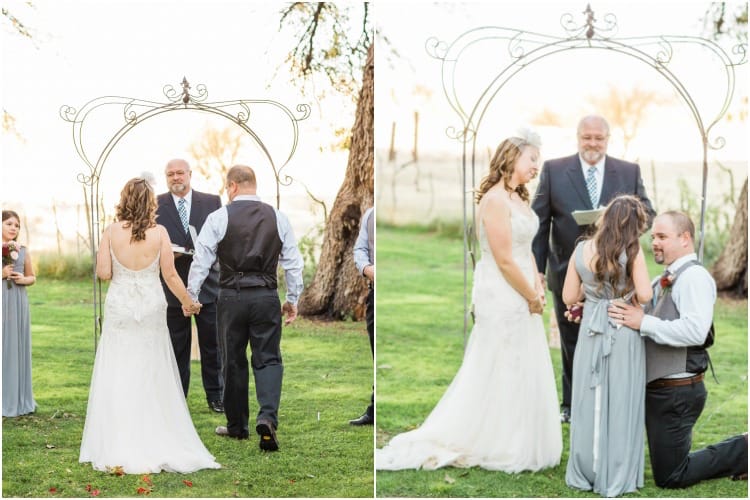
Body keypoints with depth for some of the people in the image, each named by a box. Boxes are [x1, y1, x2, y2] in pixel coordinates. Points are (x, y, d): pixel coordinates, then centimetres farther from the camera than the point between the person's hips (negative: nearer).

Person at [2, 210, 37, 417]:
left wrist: (23, 279, -3)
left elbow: (32, 277, 17)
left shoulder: (23, 250, 10)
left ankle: (19, 399, 15)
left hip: (18, 303, 4)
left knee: (18, 347, 7)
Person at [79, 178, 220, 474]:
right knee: (151, 378, 11)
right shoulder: (159, 233, -6)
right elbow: (170, 275, -2)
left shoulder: (112, 232, -6)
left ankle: (118, 451, 5)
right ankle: (155, 446, 15)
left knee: (117, 378, 6)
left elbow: (103, 273, -7)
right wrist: (188, 302, 12)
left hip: (119, 308, 0)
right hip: (151, 308, 1)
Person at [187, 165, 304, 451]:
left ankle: (237, 426, 21)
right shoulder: (278, 218, 3)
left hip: (231, 297, -1)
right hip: (266, 296, 1)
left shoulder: (219, 218, -5)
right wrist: (293, 300, 14)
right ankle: (267, 417, -17)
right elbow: (293, 263, 5)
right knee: (268, 359, 5)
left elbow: (201, 261, -4)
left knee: (233, 361, 11)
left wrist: (191, 296, 6)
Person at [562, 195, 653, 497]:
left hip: (591, 331, 3)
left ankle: (585, 473, 19)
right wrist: (630, 295, 5)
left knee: (589, 403, 11)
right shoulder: (632, 251, -11)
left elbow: (569, 297, 4)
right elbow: (644, 294, -15)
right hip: (624, 333, -3)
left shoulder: (581, 251, -1)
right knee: (620, 404, 6)